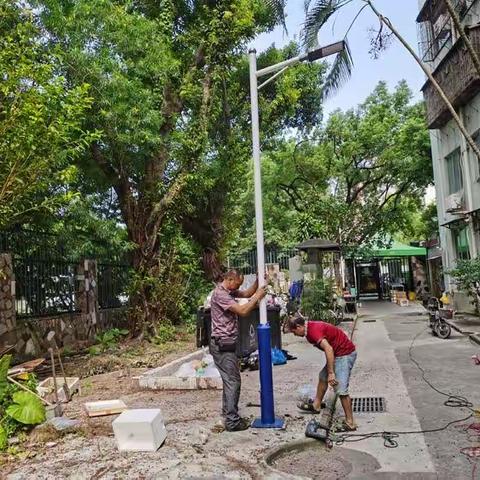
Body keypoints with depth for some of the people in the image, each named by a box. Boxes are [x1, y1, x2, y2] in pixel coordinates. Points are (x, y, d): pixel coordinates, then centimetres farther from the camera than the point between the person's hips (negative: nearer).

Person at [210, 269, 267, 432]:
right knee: (233, 381, -5)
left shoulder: (229, 292, 12)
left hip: (226, 344, 11)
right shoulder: (220, 294, -20)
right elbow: (242, 311, -25)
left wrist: (258, 281, 4)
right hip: (223, 345, -11)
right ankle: (232, 421, 2)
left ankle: (228, 411, 34)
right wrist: (257, 297, -15)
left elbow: (247, 293, 19)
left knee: (230, 379, 20)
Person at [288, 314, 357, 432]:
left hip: (345, 354, -11)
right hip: (338, 354, 11)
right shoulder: (312, 328, 8)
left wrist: (331, 373, -28)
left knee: (341, 389, -11)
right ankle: (316, 405, 36)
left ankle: (350, 423, -2)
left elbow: (328, 349, -31)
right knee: (323, 376, 21)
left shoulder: (313, 330, -22)